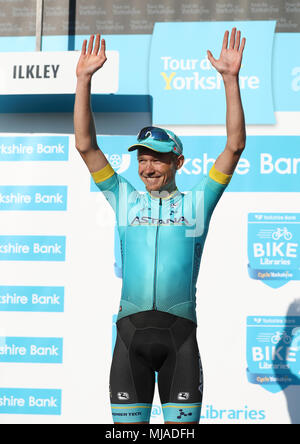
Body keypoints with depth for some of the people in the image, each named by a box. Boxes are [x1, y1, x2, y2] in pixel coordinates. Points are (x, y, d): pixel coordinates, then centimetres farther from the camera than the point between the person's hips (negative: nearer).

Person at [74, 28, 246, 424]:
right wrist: (84, 79, 4)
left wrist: (231, 79, -4)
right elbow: (85, 145, 10)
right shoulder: (125, 198, 14)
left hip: (180, 331, -1)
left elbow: (235, 145, 2)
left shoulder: (198, 202, 9)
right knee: (128, 425, 4)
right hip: (131, 330, 2)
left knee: (182, 426, 2)